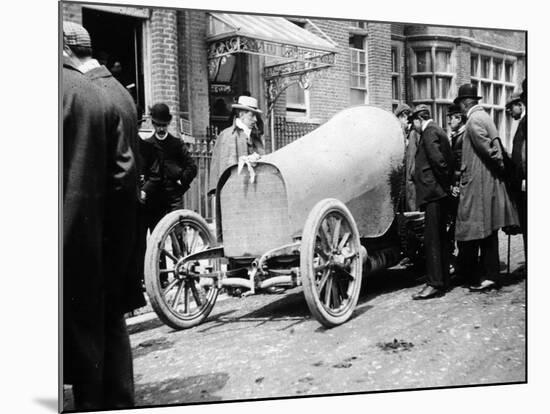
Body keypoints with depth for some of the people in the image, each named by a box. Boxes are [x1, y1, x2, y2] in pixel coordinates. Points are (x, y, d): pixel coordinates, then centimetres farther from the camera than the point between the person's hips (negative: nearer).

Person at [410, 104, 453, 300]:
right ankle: (443, 280, 20)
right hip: (441, 192, 10)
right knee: (440, 237, 13)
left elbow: (438, 159, -20)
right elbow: (447, 160, 19)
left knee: (432, 238, -9)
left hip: (433, 191, -10)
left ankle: (434, 283, -8)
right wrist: (449, 182, 14)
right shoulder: (438, 131, 20)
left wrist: (446, 182, -13)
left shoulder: (429, 132, -10)